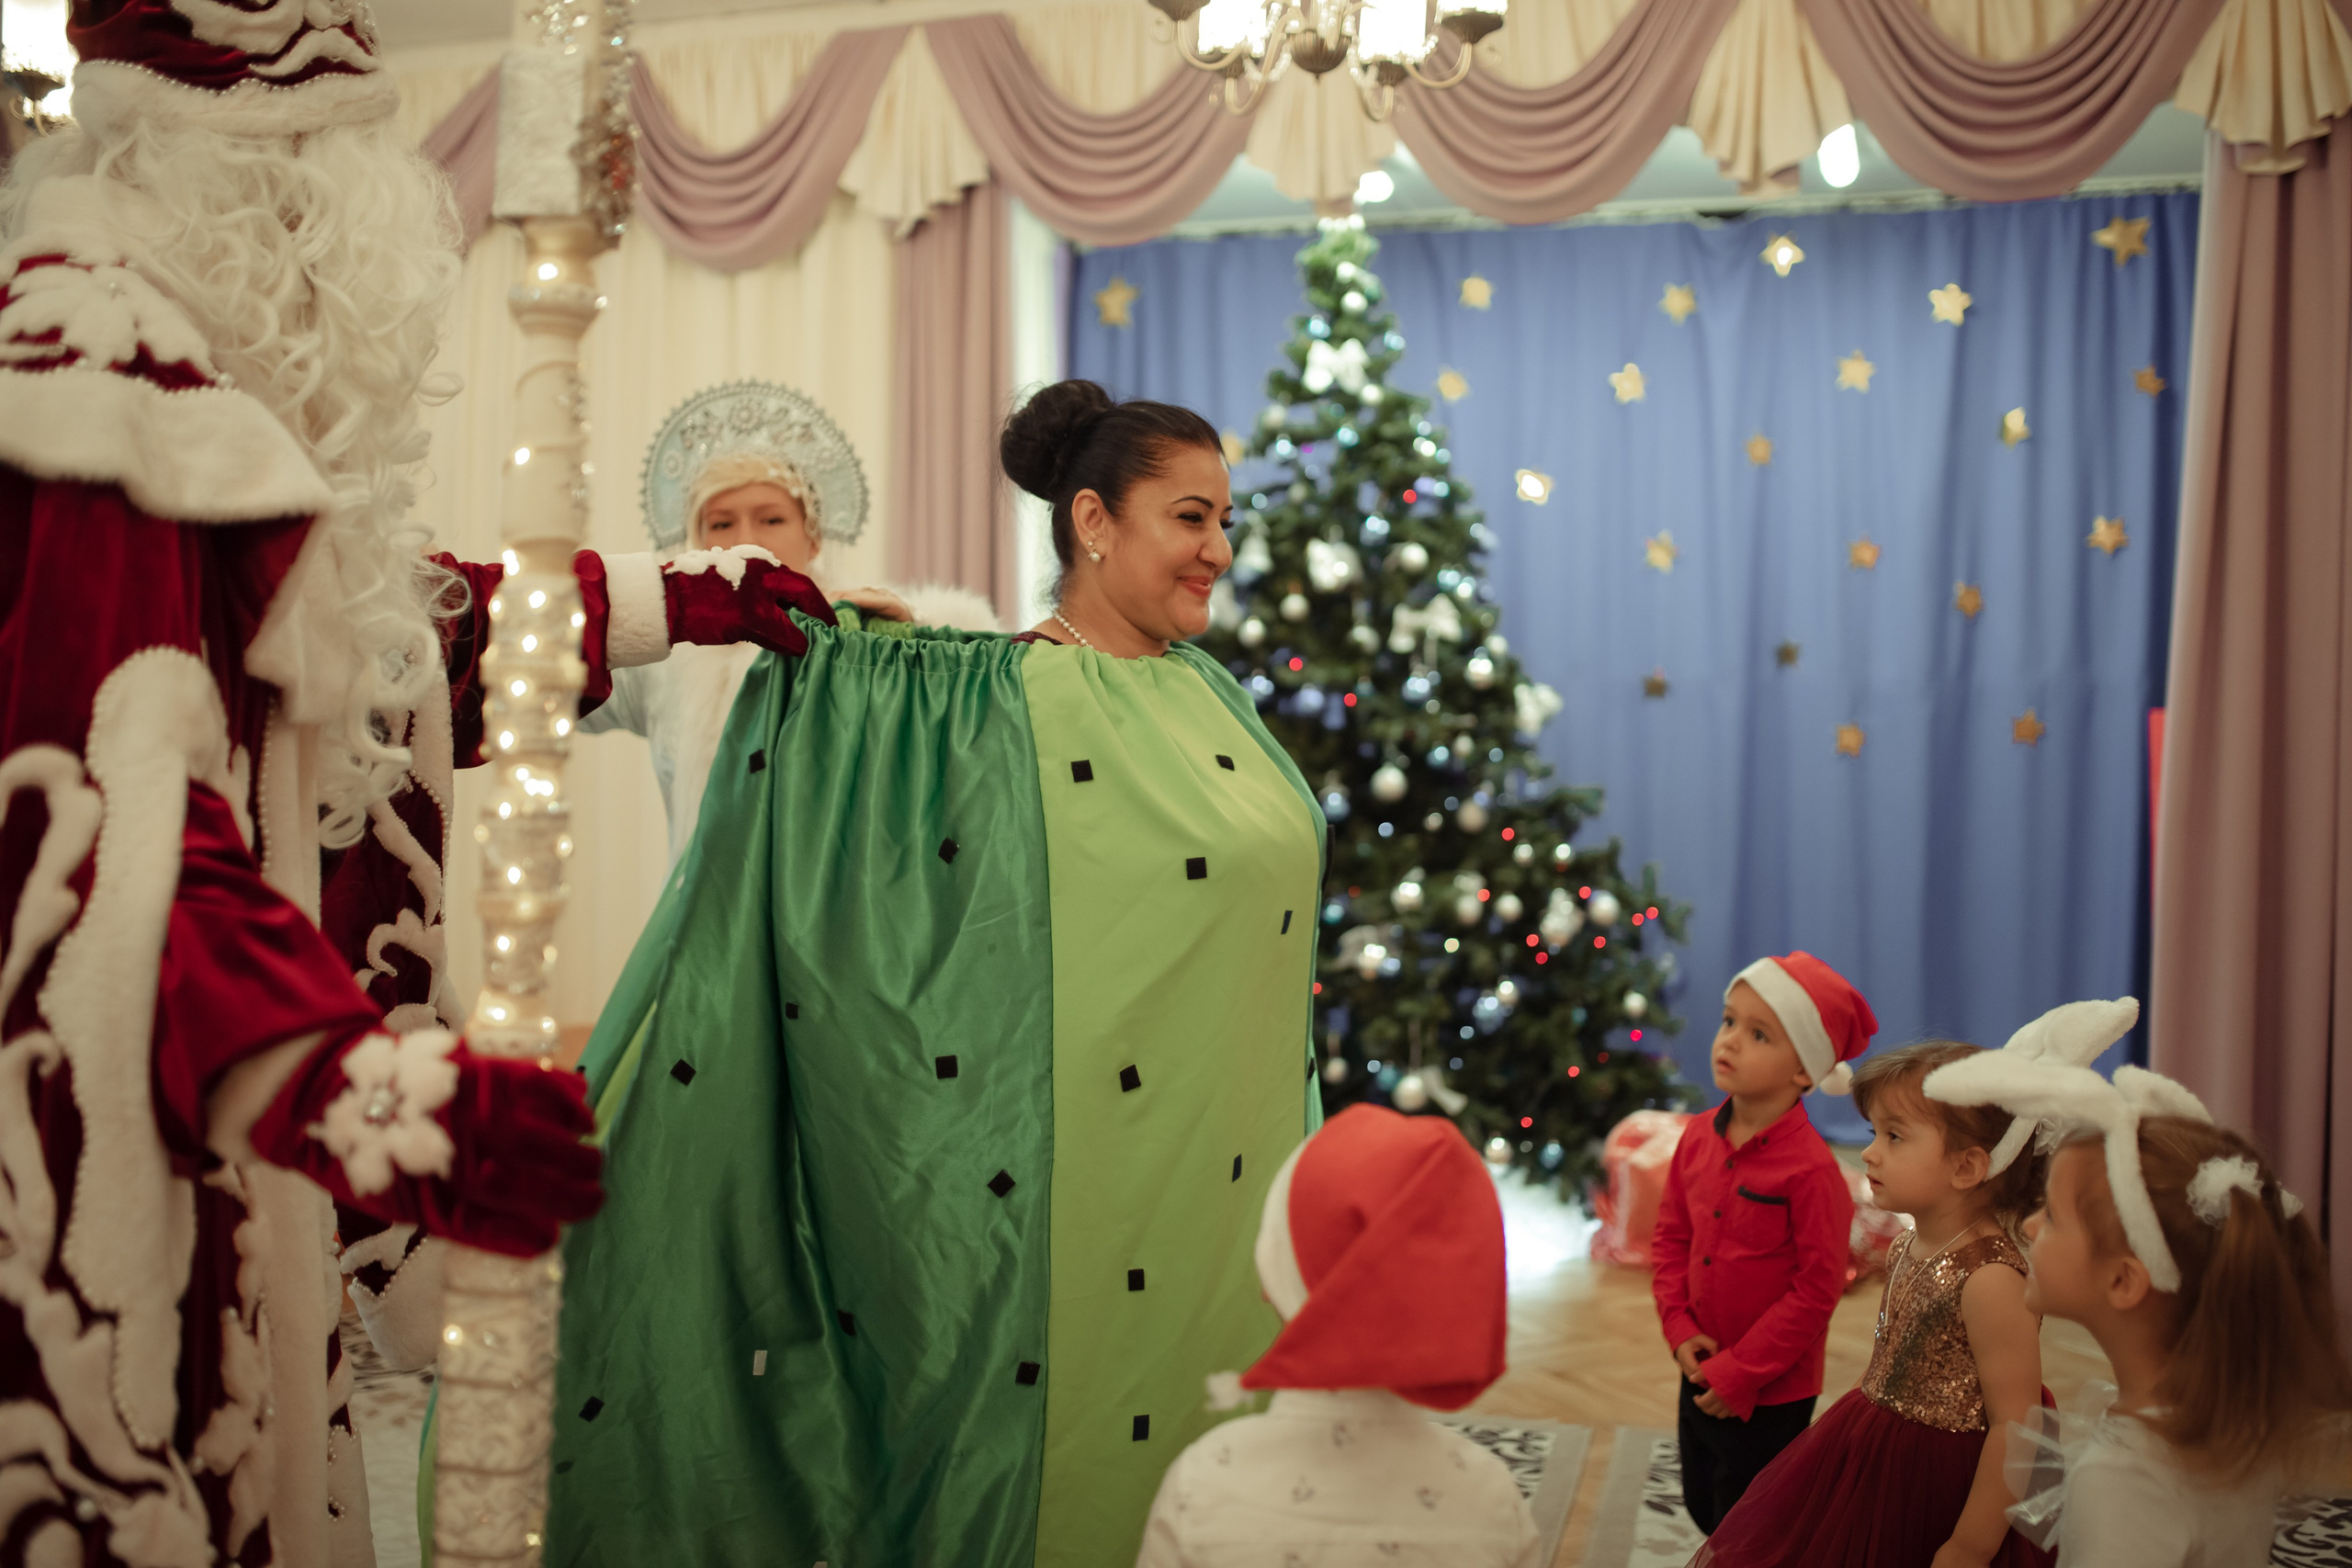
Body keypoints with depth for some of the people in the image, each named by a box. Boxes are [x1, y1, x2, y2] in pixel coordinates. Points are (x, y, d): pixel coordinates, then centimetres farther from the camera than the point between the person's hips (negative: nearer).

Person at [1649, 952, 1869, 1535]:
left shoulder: (1811, 1169, -22)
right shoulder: (1698, 1137, -3)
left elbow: (1816, 1292, -19)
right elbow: (1670, 1235, 7)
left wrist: (1740, 1373, -16)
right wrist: (1681, 1330, -5)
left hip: (1771, 1395, -6)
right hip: (1702, 1377, 6)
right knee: (1703, 1508, 21)